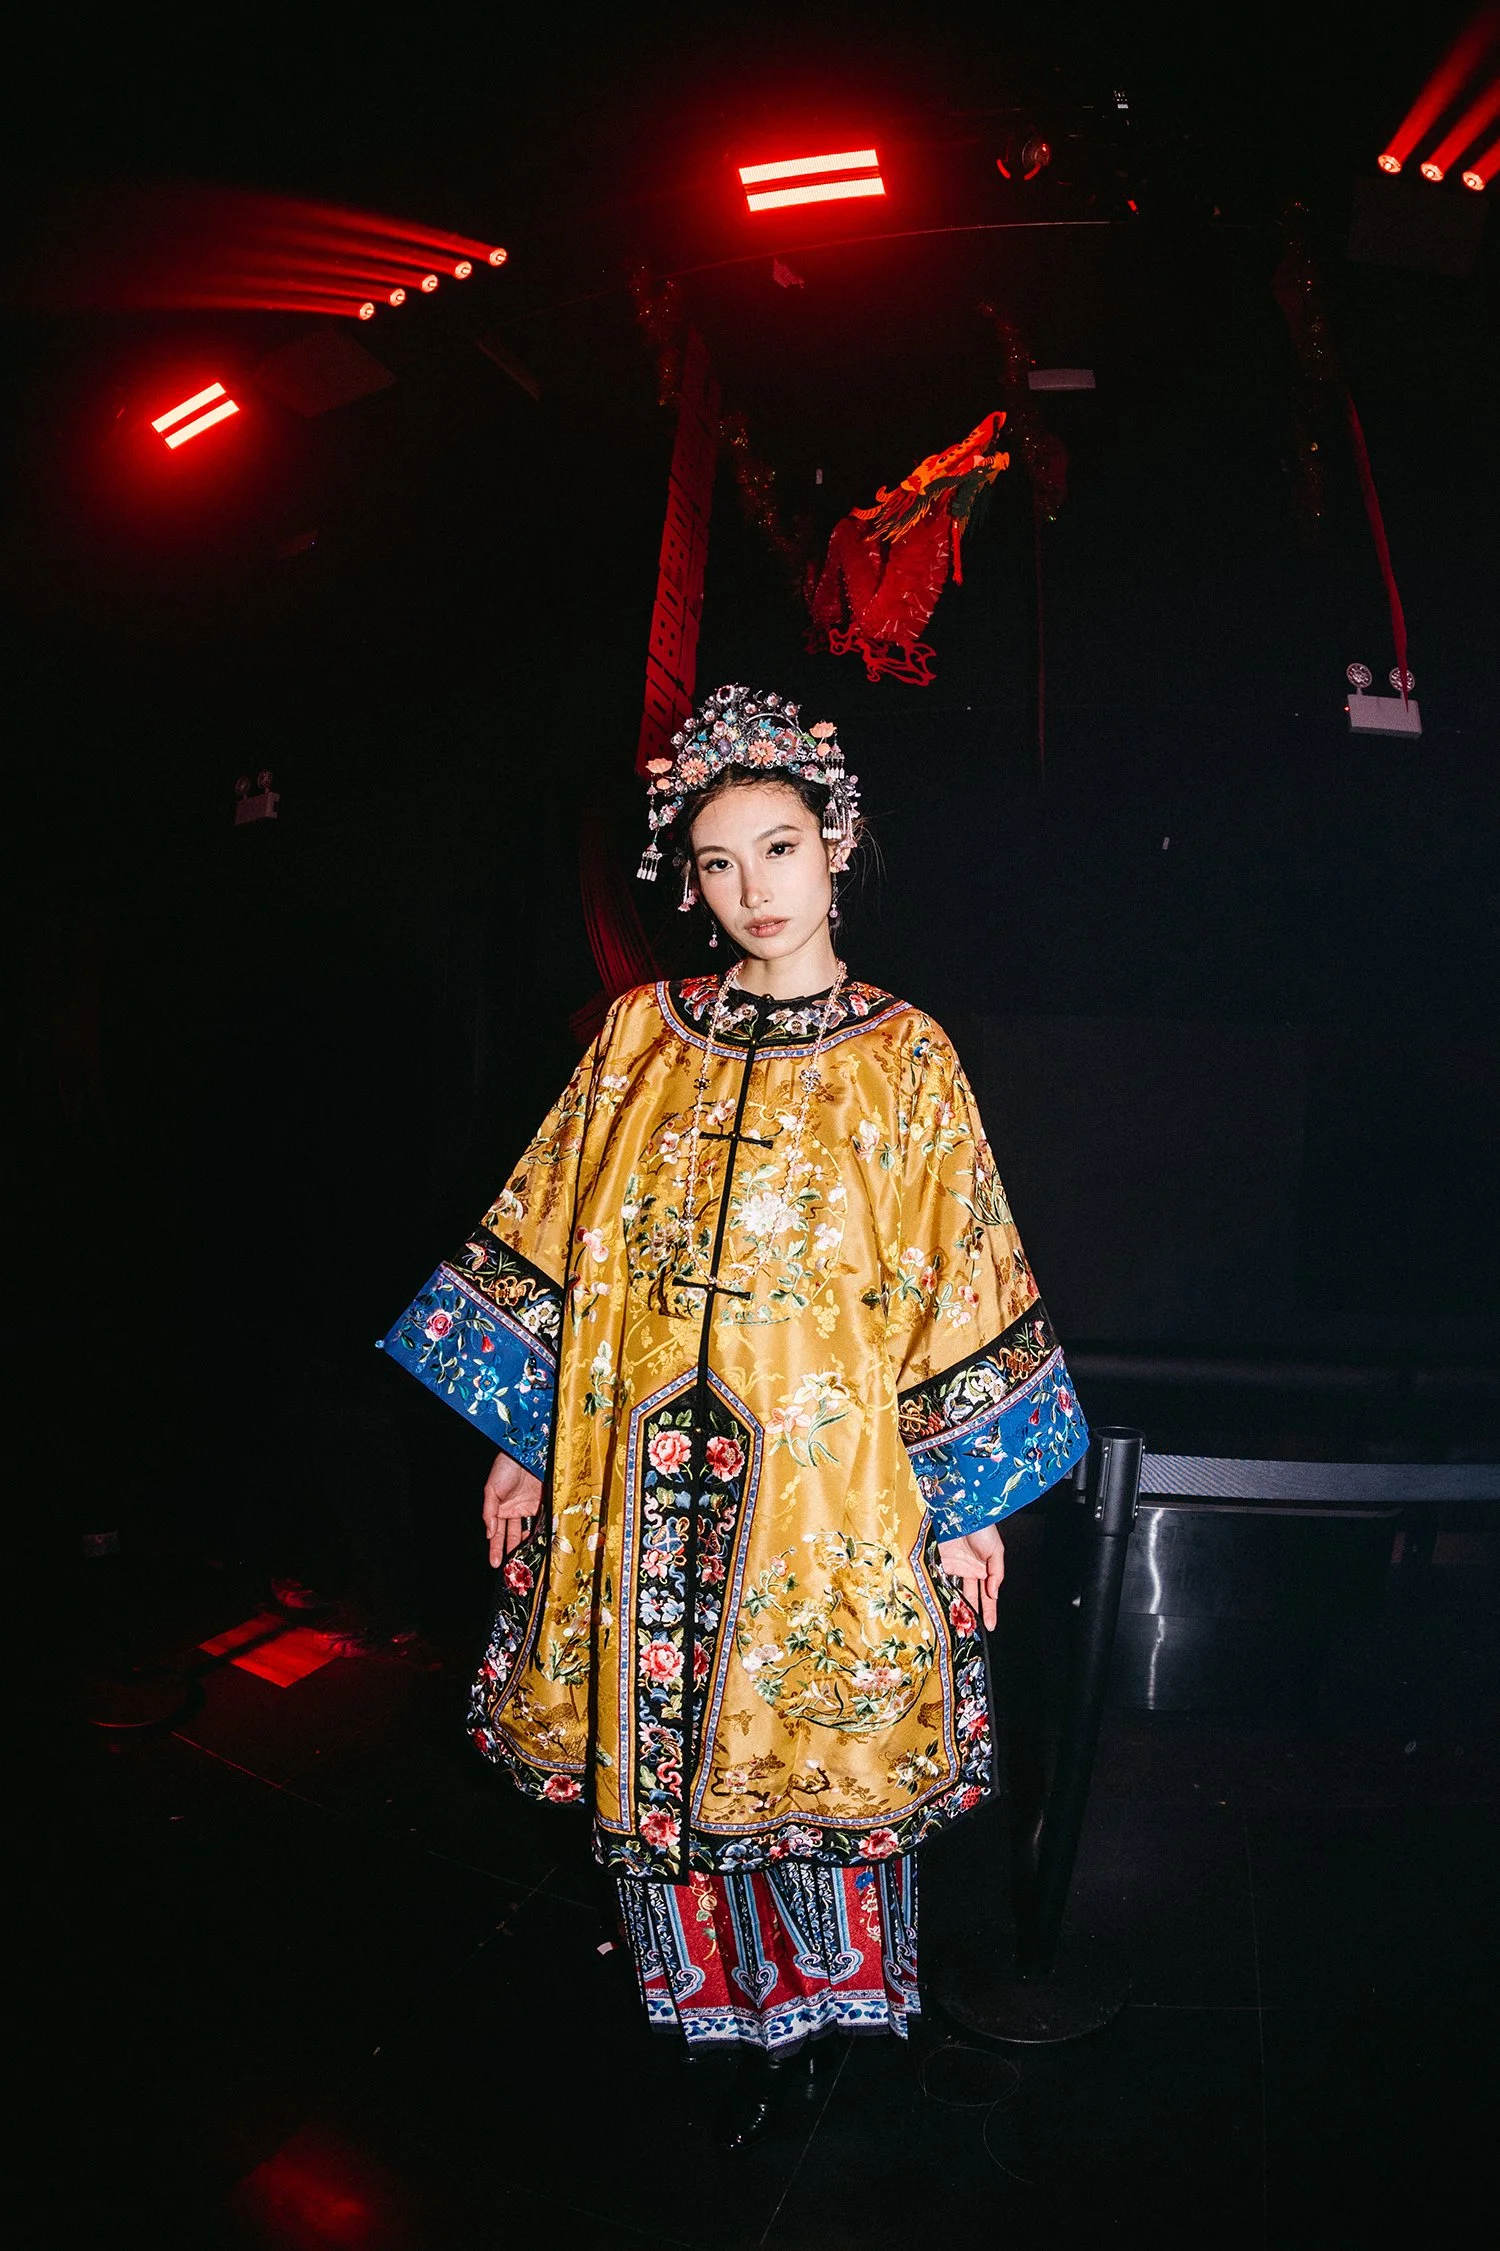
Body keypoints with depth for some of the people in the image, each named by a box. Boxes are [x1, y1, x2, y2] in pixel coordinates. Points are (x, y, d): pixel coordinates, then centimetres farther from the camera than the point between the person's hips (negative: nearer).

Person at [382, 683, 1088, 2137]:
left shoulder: (907, 1060, 0)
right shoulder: (641, 1037, 5)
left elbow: (959, 1292, 0)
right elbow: (552, 1248, 7)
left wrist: (970, 1500, -2)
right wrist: (522, 1445, 4)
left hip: (827, 1483, -2)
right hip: (642, 1473, 2)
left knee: (813, 1738, 8)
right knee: (655, 1736, 11)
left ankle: (825, 2011, 35)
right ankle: (705, 2000, 37)